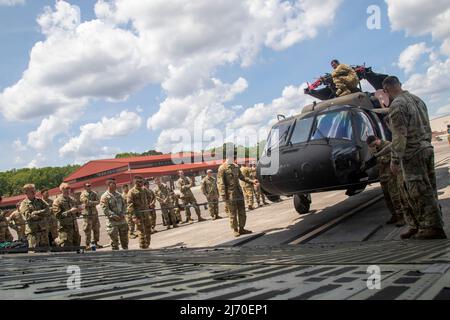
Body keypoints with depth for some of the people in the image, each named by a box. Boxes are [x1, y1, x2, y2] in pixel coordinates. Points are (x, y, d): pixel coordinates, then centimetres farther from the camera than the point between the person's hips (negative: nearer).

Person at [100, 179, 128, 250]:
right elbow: (105, 209, -15)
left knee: (124, 237, 14)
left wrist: (123, 214, -4)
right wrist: (114, 216, -20)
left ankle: (125, 249, 28)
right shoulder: (105, 197, -8)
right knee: (114, 239, -2)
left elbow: (124, 205, 12)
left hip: (122, 220, 6)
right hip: (112, 222, -6)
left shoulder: (119, 195, 11)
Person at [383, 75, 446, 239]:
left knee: (421, 192, -4)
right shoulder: (417, 99, 13)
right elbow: (427, 127, 17)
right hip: (427, 149, 9)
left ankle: (434, 227, -1)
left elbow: (399, 136, -19)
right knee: (427, 190, 11)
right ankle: (421, 225, 19)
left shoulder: (396, 105, -14)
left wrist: (395, 160, -16)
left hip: (412, 154, -9)